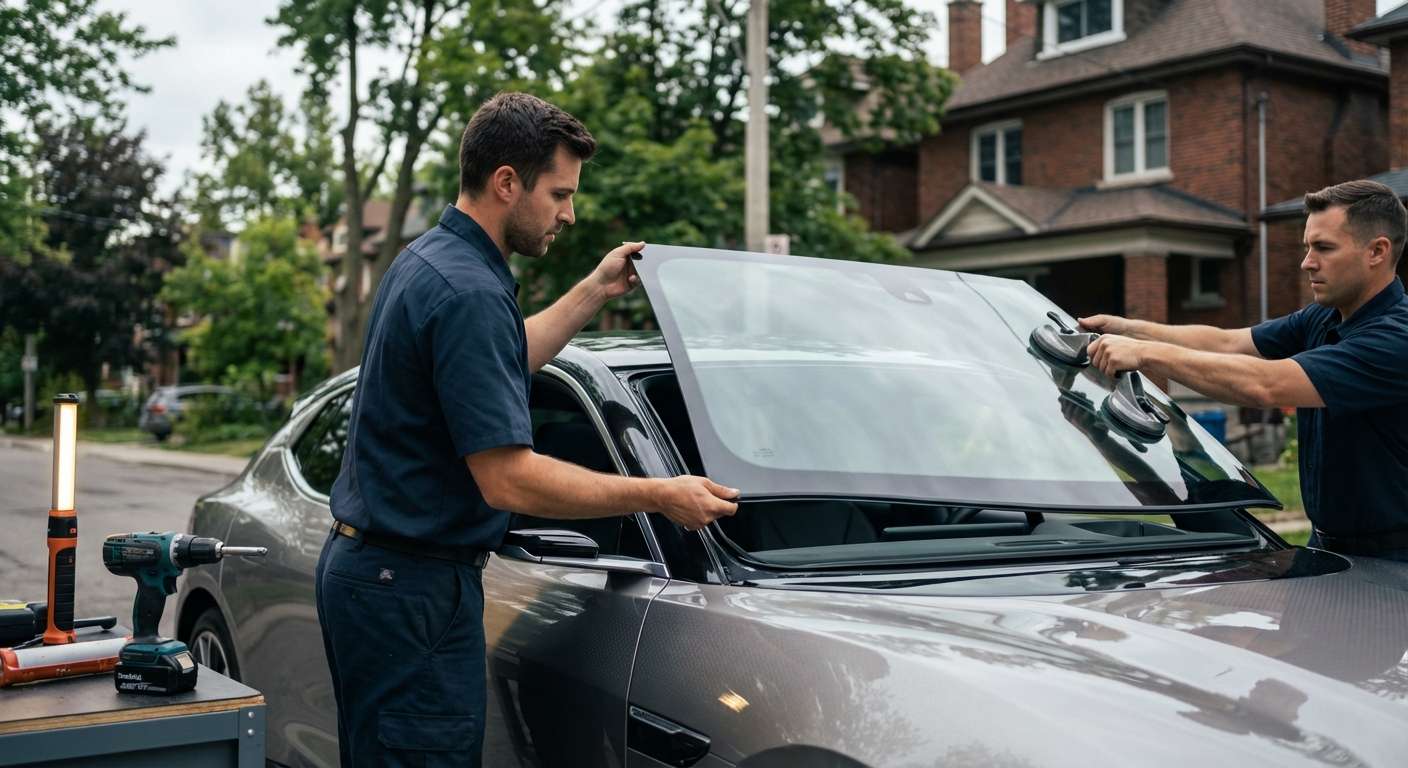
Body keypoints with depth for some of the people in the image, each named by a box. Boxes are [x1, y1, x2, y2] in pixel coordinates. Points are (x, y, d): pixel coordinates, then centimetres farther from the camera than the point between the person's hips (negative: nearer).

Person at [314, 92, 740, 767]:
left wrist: (596, 291, 28)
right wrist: (661, 496, -19)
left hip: (364, 568, 10)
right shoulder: (468, 291, -22)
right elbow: (507, 479, -26)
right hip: (412, 585, -10)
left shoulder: (426, 260, 10)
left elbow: (501, 361, 30)